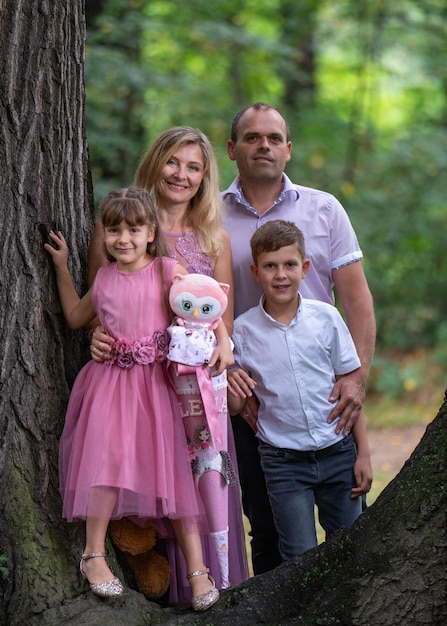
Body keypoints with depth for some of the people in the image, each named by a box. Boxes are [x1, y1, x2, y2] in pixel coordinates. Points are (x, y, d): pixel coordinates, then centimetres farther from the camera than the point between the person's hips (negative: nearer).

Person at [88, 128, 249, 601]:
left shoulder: (214, 239, 14)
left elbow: (223, 319, 15)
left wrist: (222, 342, -6)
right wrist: (97, 338, -13)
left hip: (201, 385, 2)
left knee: (209, 490, -5)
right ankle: (165, 597, 4)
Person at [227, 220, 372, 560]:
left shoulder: (326, 318, -2)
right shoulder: (243, 330, -3)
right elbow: (237, 406, 4)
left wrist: (363, 454, 3)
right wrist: (231, 392, -19)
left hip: (338, 453, 1)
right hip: (284, 461, -1)